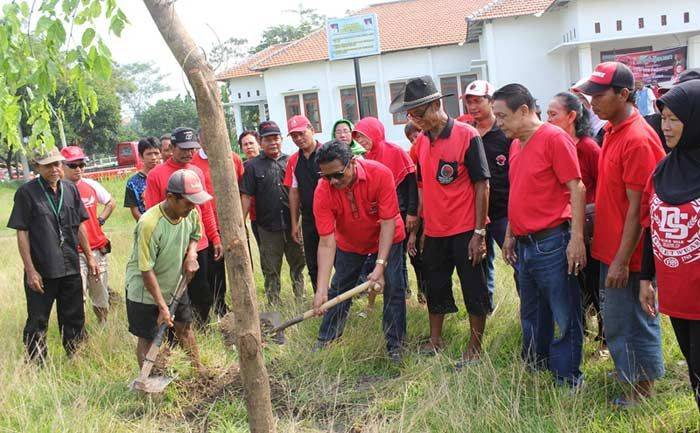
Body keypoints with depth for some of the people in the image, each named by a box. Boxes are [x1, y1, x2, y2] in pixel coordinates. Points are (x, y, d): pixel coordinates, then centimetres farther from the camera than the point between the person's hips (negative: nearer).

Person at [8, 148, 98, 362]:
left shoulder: (70, 189, 6)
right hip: (41, 271, -4)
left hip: (70, 268, 4)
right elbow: (21, 233, -8)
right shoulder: (26, 192, -8)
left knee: (74, 320, 14)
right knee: (37, 323, 5)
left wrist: (89, 258, 11)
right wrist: (30, 270, -12)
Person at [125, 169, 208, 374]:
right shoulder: (149, 224, -33)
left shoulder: (191, 214, -13)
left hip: (175, 284, 6)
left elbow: (195, 235, 12)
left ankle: (198, 369, 34)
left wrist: (191, 254, -11)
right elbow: (147, 271, -28)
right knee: (147, 339, 6)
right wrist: (162, 306, -26)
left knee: (185, 327, 18)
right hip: (145, 290, -6)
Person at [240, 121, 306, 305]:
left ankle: (300, 301, 27)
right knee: (271, 270, 7)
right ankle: (274, 307, 18)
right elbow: (246, 196, -3)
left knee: (298, 264, 12)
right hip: (268, 227, -2)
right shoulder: (253, 166, 0)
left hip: (293, 224, 2)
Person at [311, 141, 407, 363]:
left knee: (393, 288, -6)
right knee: (337, 290, 8)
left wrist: (380, 266, -36)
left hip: (386, 239, -1)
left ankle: (395, 346, 9)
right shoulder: (323, 192, -30)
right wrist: (321, 290, -36)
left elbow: (388, 222, -29)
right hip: (349, 243, 2)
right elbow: (326, 243, -30)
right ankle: (325, 340, 26)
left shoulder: (380, 174, -34)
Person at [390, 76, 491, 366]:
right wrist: (420, 227, 11)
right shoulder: (422, 141, 6)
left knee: (474, 291, 6)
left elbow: (482, 186, -12)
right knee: (435, 288, 17)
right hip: (434, 232, 6)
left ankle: (475, 349, 20)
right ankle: (435, 341, 33)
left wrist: (479, 232, -15)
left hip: (465, 231, -6)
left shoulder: (467, 135, -12)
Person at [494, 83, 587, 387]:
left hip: (552, 244, -8)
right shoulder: (516, 145, 13)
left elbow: (577, 189, -14)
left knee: (564, 316, 2)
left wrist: (577, 238, -19)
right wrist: (510, 235, 19)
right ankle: (534, 368, 36)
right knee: (531, 314, 20)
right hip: (524, 245, 8)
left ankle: (568, 381, 14)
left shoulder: (554, 138, -11)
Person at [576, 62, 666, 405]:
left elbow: (637, 208, -20)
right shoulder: (612, 131, 9)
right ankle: (633, 380, 36)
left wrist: (621, 261, -18)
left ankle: (641, 390, 21)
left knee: (628, 323, 4)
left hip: (627, 256, -9)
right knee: (616, 322, 19)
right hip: (609, 248, 9)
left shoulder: (638, 139, -19)